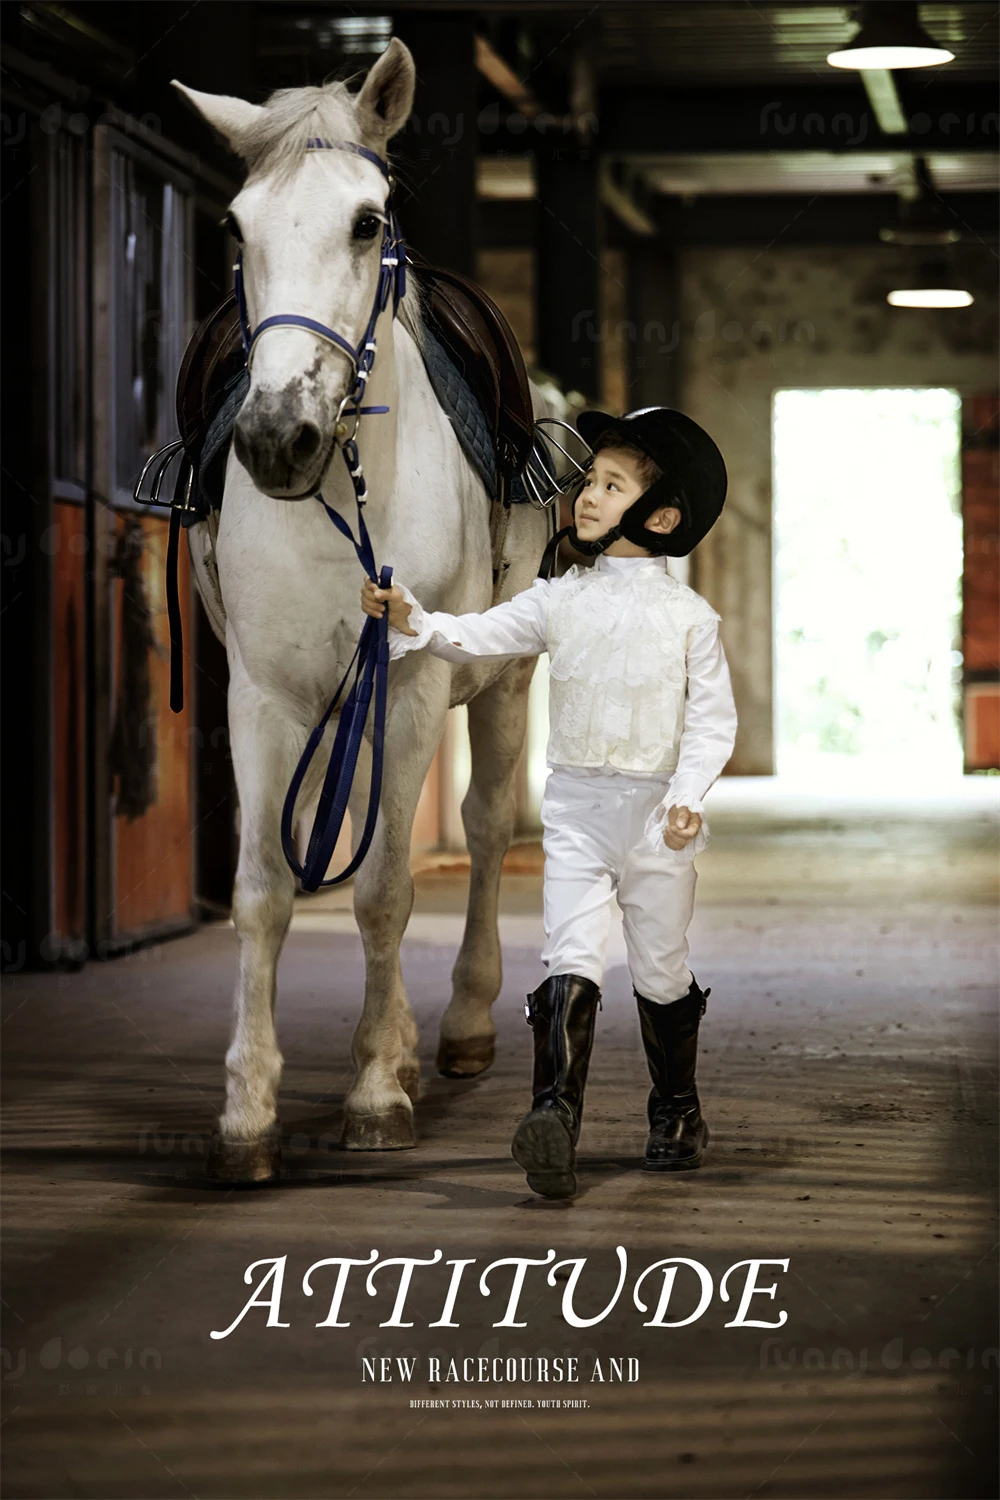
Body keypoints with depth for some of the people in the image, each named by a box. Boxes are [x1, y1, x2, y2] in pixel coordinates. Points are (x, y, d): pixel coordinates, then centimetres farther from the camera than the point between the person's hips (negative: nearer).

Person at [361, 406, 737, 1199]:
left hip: (657, 814, -1)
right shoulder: (560, 599, 4)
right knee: (571, 964, -12)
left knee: (661, 972, 12)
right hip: (575, 810, 1)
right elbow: (478, 636, -2)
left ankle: (678, 1112, 30)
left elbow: (713, 715, -5)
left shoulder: (688, 614, -3)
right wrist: (412, 619, -20)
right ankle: (555, 1119, -22)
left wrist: (688, 794, -18)